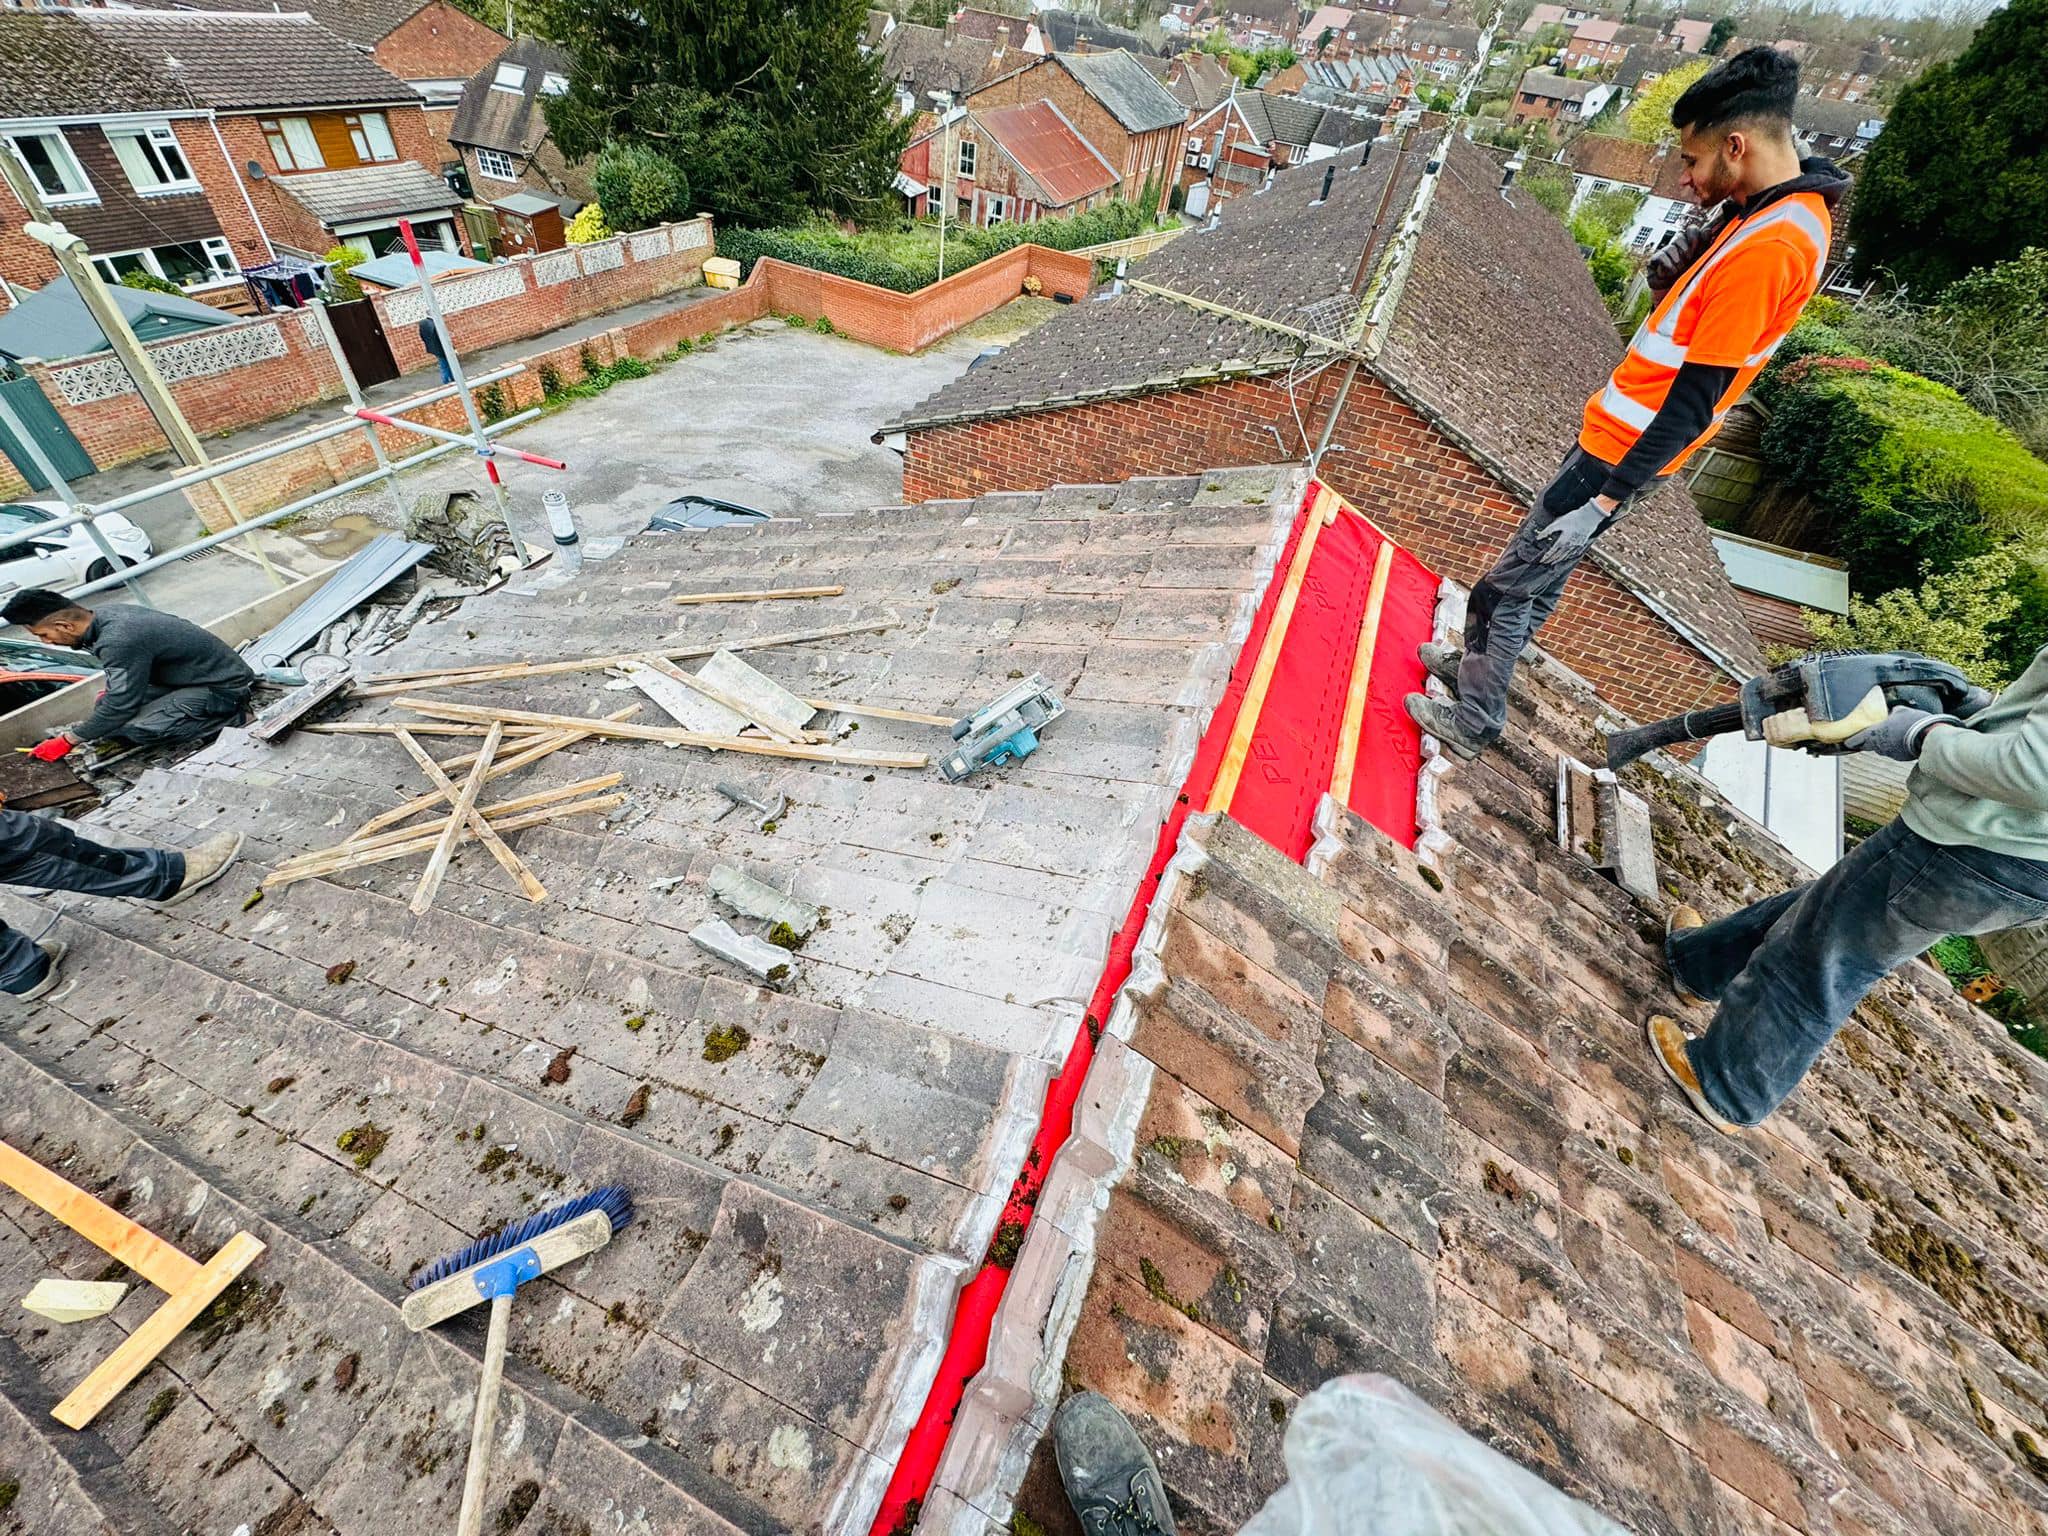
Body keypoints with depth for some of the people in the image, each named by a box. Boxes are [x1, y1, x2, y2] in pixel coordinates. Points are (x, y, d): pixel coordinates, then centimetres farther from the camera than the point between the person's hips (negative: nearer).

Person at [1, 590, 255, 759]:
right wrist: (111, 694, 19)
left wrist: (67, 740, -7)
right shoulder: (111, 613, 1)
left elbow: (121, 705, -19)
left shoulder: (118, 642, -25)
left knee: (138, 729, -24)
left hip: (224, 688, -10)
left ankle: (225, 714, -6)